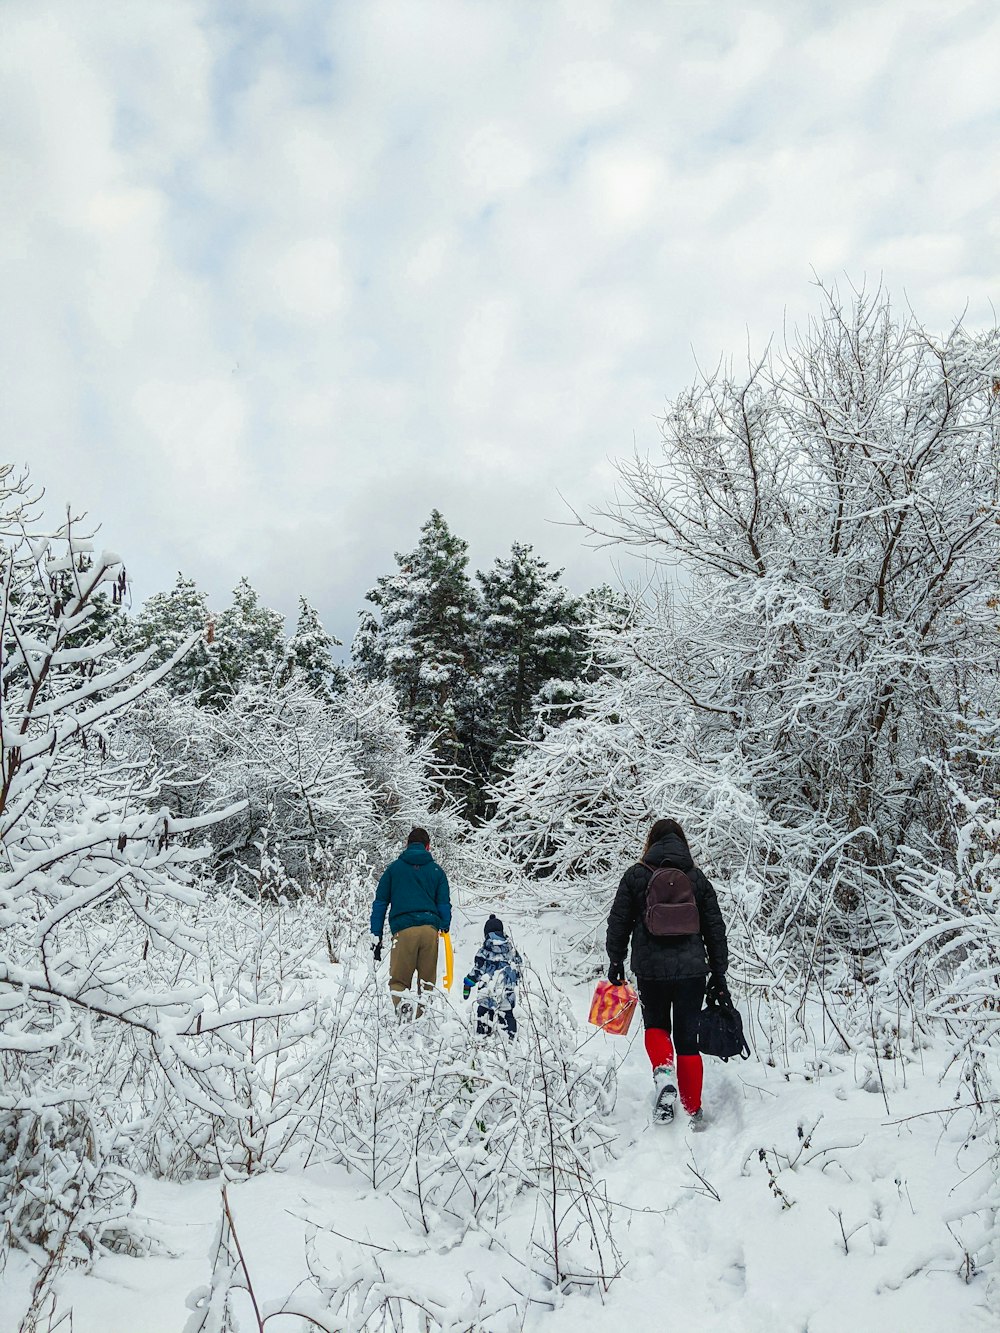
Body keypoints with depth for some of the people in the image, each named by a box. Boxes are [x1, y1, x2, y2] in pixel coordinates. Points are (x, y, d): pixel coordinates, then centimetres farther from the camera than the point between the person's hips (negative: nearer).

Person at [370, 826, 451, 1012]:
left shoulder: (394, 868, 14)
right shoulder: (437, 870, 16)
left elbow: (380, 903, 11)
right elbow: (444, 905, 13)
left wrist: (376, 936, 12)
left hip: (403, 929, -2)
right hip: (430, 929, 2)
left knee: (398, 981, 3)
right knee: (427, 982, 11)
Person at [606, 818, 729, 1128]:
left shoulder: (635, 876, 0)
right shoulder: (698, 879, 5)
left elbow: (618, 922, 2)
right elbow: (715, 929, 8)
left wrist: (616, 962, 13)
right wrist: (719, 974, 14)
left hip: (650, 968, -1)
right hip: (692, 969, 1)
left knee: (656, 1026, 20)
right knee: (687, 1038, 11)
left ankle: (663, 1072, -7)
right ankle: (693, 1111, 12)